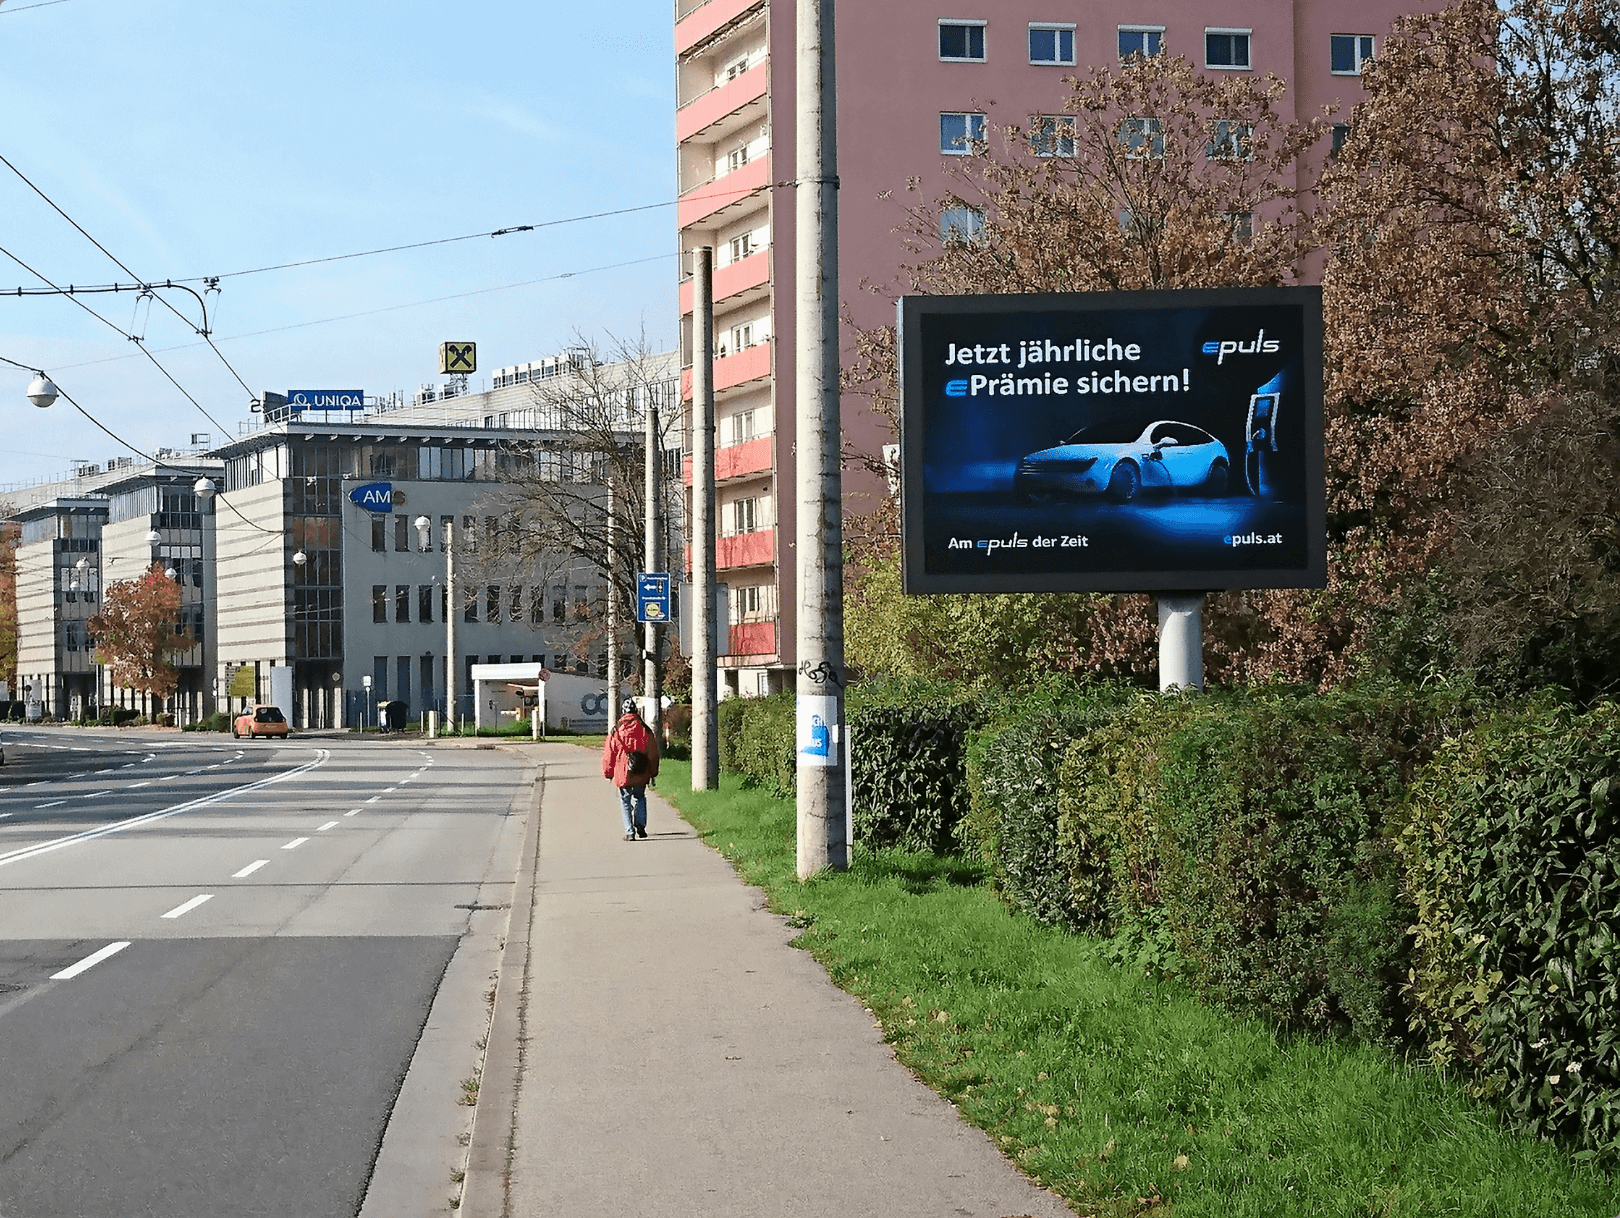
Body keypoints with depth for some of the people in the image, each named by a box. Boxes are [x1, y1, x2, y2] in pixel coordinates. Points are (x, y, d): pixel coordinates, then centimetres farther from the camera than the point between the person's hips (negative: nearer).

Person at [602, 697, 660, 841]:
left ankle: (629, 832, 1)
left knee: (625, 802, 8)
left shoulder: (616, 732, -6)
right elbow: (653, 753, 5)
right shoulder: (645, 730, -3)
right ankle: (640, 826, 10)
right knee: (640, 798, 21)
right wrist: (653, 773, 15)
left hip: (622, 774, -1)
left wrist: (608, 773, 14)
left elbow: (608, 755, 1)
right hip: (641, 775, 2)